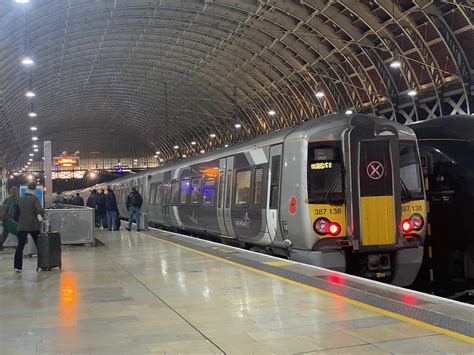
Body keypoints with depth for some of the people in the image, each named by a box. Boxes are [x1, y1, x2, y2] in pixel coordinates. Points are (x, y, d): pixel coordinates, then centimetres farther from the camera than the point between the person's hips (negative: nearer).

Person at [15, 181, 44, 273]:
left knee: (20, 246, 1)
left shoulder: (20, 199, 8)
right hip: (33, 225, -3)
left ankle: (18, 266, -7)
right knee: (39, 245, 10)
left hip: (22, 226, 3)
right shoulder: (34, 198, -8)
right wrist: (43, 214, 3)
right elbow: (40, 210, -17)